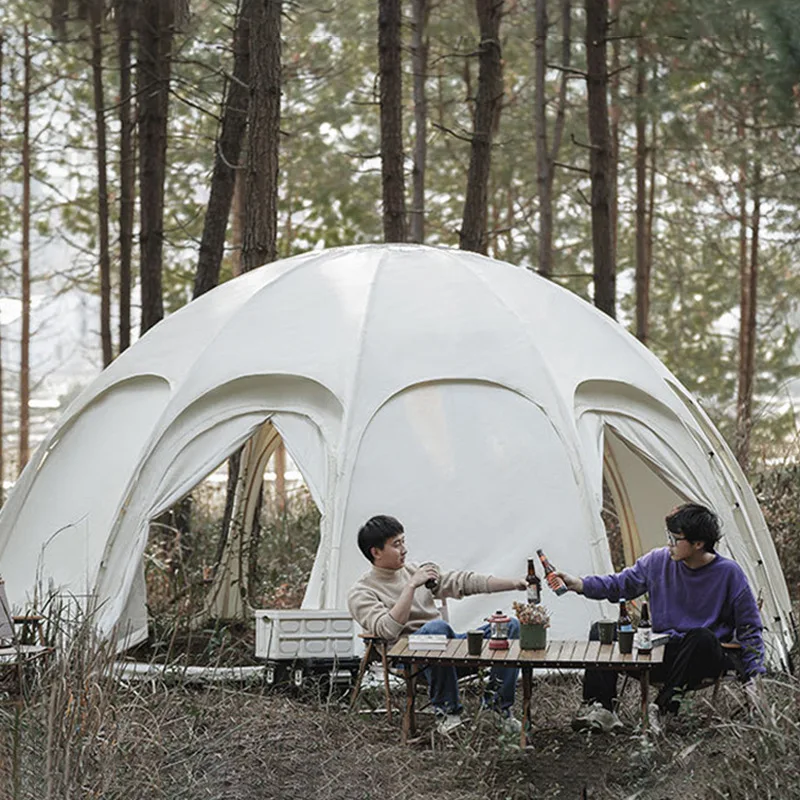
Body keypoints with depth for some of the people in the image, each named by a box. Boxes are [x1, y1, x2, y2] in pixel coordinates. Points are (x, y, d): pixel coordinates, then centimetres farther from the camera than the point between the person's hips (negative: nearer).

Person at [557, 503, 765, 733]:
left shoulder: (728, 573, -9)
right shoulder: (658, 561, 1)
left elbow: (749, 628, -2)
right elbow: (620, 584, 11)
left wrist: (753, 675, -9)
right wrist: (578, 584, -3)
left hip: (701, 657, -4)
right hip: (660, 654, 5)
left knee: (701, 637, -40)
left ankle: (664, 709, -33)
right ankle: (598, 709, -20)